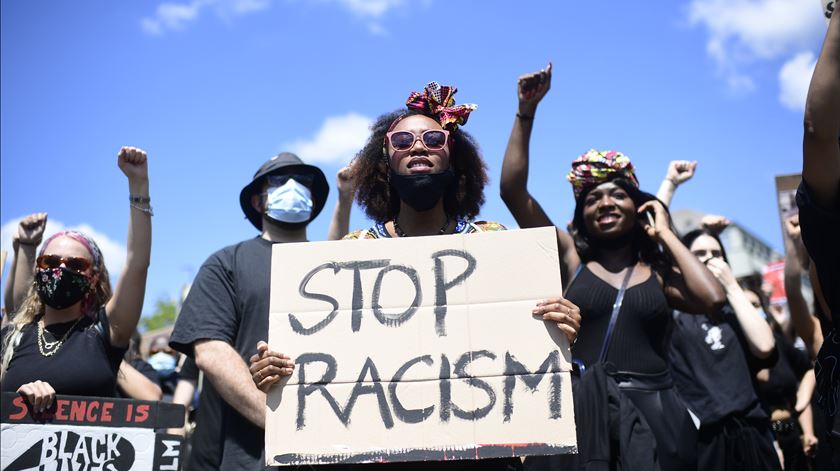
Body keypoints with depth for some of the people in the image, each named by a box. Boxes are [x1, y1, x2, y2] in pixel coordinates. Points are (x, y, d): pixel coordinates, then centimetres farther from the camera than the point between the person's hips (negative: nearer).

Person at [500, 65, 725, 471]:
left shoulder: (659, 272, 9)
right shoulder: (571, 258, 7)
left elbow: (712, 299, -11)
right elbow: (512, 189, 1)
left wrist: (665, 233, 2)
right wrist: (526, 111, -3)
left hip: (653, 412, 1)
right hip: (582, 411, -1)